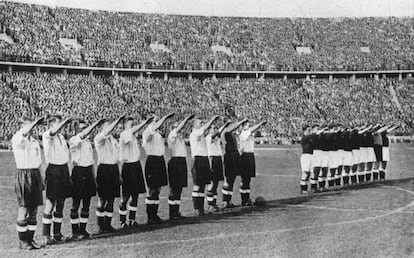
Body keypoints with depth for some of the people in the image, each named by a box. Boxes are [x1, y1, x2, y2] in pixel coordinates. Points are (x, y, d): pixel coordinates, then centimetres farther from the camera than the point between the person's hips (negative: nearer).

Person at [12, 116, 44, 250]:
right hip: (23, 175, -6)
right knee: (23, 209, -4)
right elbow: (24, 133, -28)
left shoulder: (35, 142, 15)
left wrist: (41, 180, 17)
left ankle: (30, 239, 14)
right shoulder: (17, 139, -3)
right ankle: (22, 241, 3)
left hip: (35, 174, 6)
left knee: (34, 209, 7)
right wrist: (37, 121, -29)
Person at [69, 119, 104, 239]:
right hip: (78, 172, -7)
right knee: (76, 203, -1)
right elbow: (83, 135, -29)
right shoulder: (73, 140, -8)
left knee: (87, 203, 8)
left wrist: (93, 178, 17)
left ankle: (83, 229, 17)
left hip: (88, 172, 7)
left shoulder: (88, 141, 14)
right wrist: (96, 123, -31)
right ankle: (75, 231, 5)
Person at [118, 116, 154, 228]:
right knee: (126, 196, -3)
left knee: (135, 195, 10)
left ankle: (132, 219, 19)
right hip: (128, 166, -8)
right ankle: (122, 221, 6)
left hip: (136, 165, 8)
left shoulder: (133, 136, 14)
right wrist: (145, 122, -32)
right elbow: (133, 130, -29)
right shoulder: (124, 135, -14)